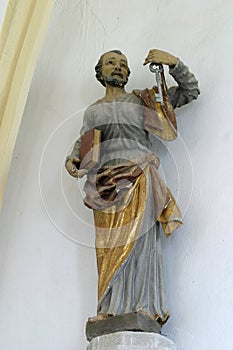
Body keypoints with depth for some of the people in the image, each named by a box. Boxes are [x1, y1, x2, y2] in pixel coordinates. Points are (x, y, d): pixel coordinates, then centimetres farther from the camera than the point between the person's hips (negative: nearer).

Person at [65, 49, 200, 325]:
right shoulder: (93, 111, 29)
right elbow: (82, 142, 22)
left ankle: (144, 308, -27)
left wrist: (173, 63, 5)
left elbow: (191, 92, 20)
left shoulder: (143, 99, 21)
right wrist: (72, 159, -1)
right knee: (109, 247, -9)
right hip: (106, 183, 3)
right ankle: (111, 312, -13)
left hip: (138, 174, -2)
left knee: (139, 237, -20)